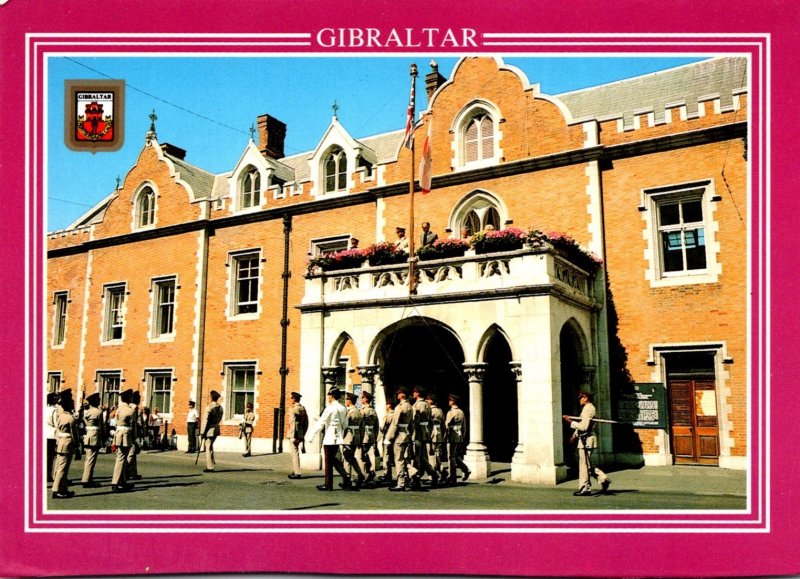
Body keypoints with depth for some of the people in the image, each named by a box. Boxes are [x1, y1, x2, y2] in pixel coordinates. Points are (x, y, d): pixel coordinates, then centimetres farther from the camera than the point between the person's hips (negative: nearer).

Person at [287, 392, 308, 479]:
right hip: (301, 434, 9)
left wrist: (293, 437, -19)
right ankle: (295, 471, 23)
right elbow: (305, 423, 15)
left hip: (294, 435, -9)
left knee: (295, 452, -6)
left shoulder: (295, 409, -14)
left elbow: (294, 423, -18)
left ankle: (297, 473, -6)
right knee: (295, 452, 17)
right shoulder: (302, 408, 13)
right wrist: (302, 435, 19)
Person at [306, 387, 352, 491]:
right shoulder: (343, 409, 9)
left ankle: (328, 485, 8)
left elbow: (320, 423, -13)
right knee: (333, 459, 17)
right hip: (338, 438, 7)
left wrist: (311, 436, -8)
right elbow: (345, 425, 14)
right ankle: (346, 477, 7)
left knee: (329, 461, 1)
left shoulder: (330, 408, -13)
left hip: (330, 439, -7)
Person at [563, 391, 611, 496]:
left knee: (584, 464, -4)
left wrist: (571, 422, -15)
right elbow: (582, 424, 27)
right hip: (584, 439, 10)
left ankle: (585, 488, 2)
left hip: (586, 440, -10)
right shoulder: (587, 408, 17)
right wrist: (575, 435, 26)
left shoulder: (588, 409, -15)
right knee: (587, 464, 15)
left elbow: (584, 426, -21)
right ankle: (603, 479, 14)